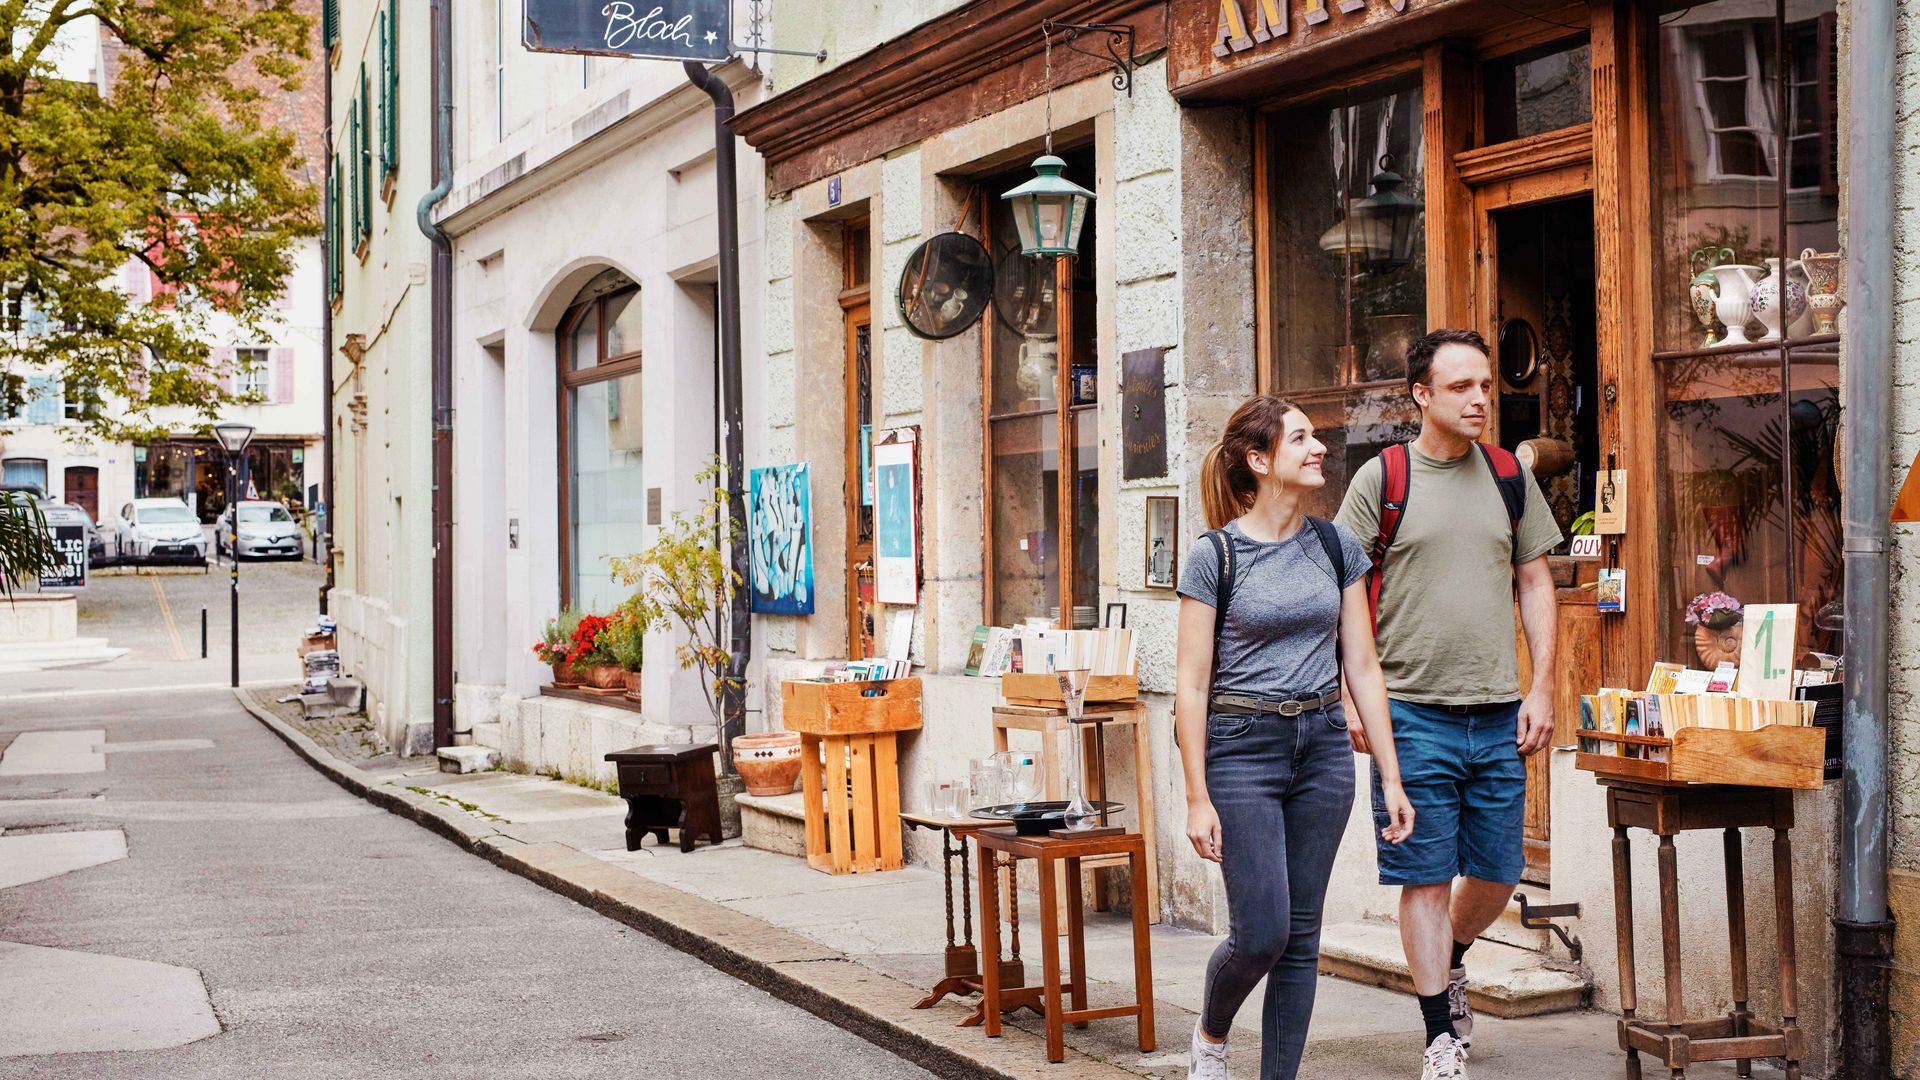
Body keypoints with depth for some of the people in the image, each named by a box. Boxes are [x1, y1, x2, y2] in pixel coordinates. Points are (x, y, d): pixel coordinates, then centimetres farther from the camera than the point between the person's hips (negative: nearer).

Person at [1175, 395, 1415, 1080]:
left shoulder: (1337, 547, 7)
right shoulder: (1215, 555, -7)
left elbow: (1362, 667, 8)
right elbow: (1192, 685, -7)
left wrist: (1391, 778, 5)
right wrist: (1197, 798, -11)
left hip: (1324, 747, 4)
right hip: (1242, 747, -4)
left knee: (1301, 934, 6)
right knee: (1262, 932, -5)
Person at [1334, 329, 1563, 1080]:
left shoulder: (1509, 477, 8)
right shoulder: (1381, 478, -3)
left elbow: (1535, 584, 12)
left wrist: (1542, 689, 4)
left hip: (1499, 717, 4)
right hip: (1413, 714, -4)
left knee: (1497, 875, 10)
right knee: (1426, 877, 1)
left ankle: (1449, 962, 39)